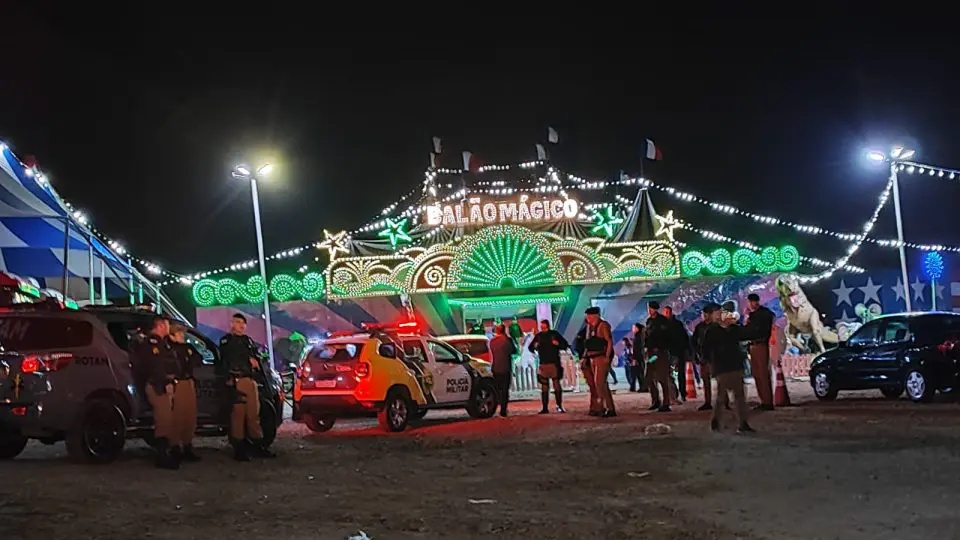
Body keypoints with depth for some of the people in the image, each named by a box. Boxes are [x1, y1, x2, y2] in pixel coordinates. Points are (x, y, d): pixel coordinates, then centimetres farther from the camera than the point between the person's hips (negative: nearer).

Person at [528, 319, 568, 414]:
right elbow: (530, 348, 15)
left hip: (554, 363, -3)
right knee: (544, 387, 3)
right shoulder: (538, 336, 10)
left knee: (557, 385, -7)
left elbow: (565, 345, 6)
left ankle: (559, 406, -1)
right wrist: (534, 346, -7)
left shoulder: (554, 334, 3)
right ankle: (545, 408, 6)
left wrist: (558, 344, -14)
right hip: (543, 364, 3)